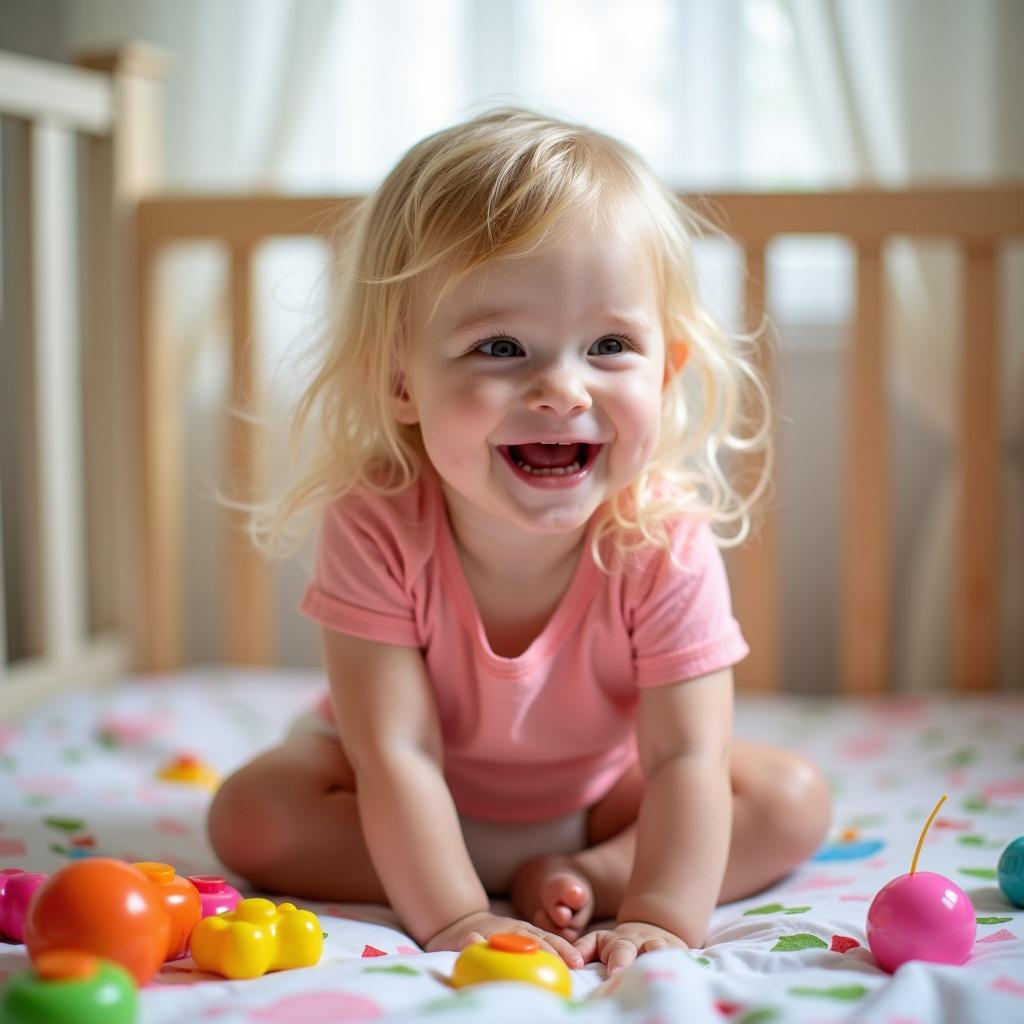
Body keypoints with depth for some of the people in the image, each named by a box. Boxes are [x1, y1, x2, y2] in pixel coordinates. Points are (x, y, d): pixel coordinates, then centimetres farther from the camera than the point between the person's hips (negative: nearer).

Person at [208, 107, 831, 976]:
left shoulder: (665, 545, -30)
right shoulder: (376, 528, -32)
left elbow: (686, 759, -31)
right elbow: (398, 754, -33)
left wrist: (662, 918, -44)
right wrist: (456, 919, -40)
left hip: (601, 787, 1)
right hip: (426, 801, 0)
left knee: (793, 801, -16)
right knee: (251, 814, -24)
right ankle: (537, 875, -20)